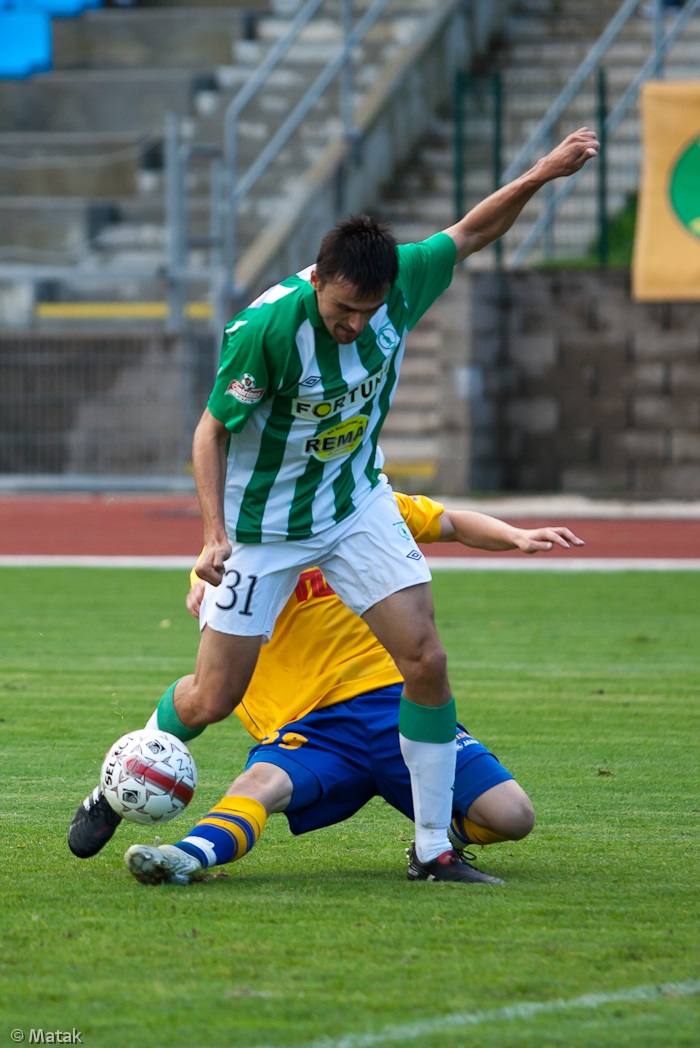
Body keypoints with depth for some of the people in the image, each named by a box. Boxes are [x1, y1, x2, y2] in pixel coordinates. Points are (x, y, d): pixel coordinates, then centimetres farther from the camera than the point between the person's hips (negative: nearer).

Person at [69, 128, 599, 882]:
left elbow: (468, 234, 4)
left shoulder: (399, 283, -16)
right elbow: (212, 429, -17)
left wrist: (538, 177, -8)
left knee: (426, 661, -9)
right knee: (213, 698, -1)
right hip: (263, 526, -4)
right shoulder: (266, 327, -30)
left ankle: (434, 847, 1)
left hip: (357, 504, 4)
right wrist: (214, 534, -25)